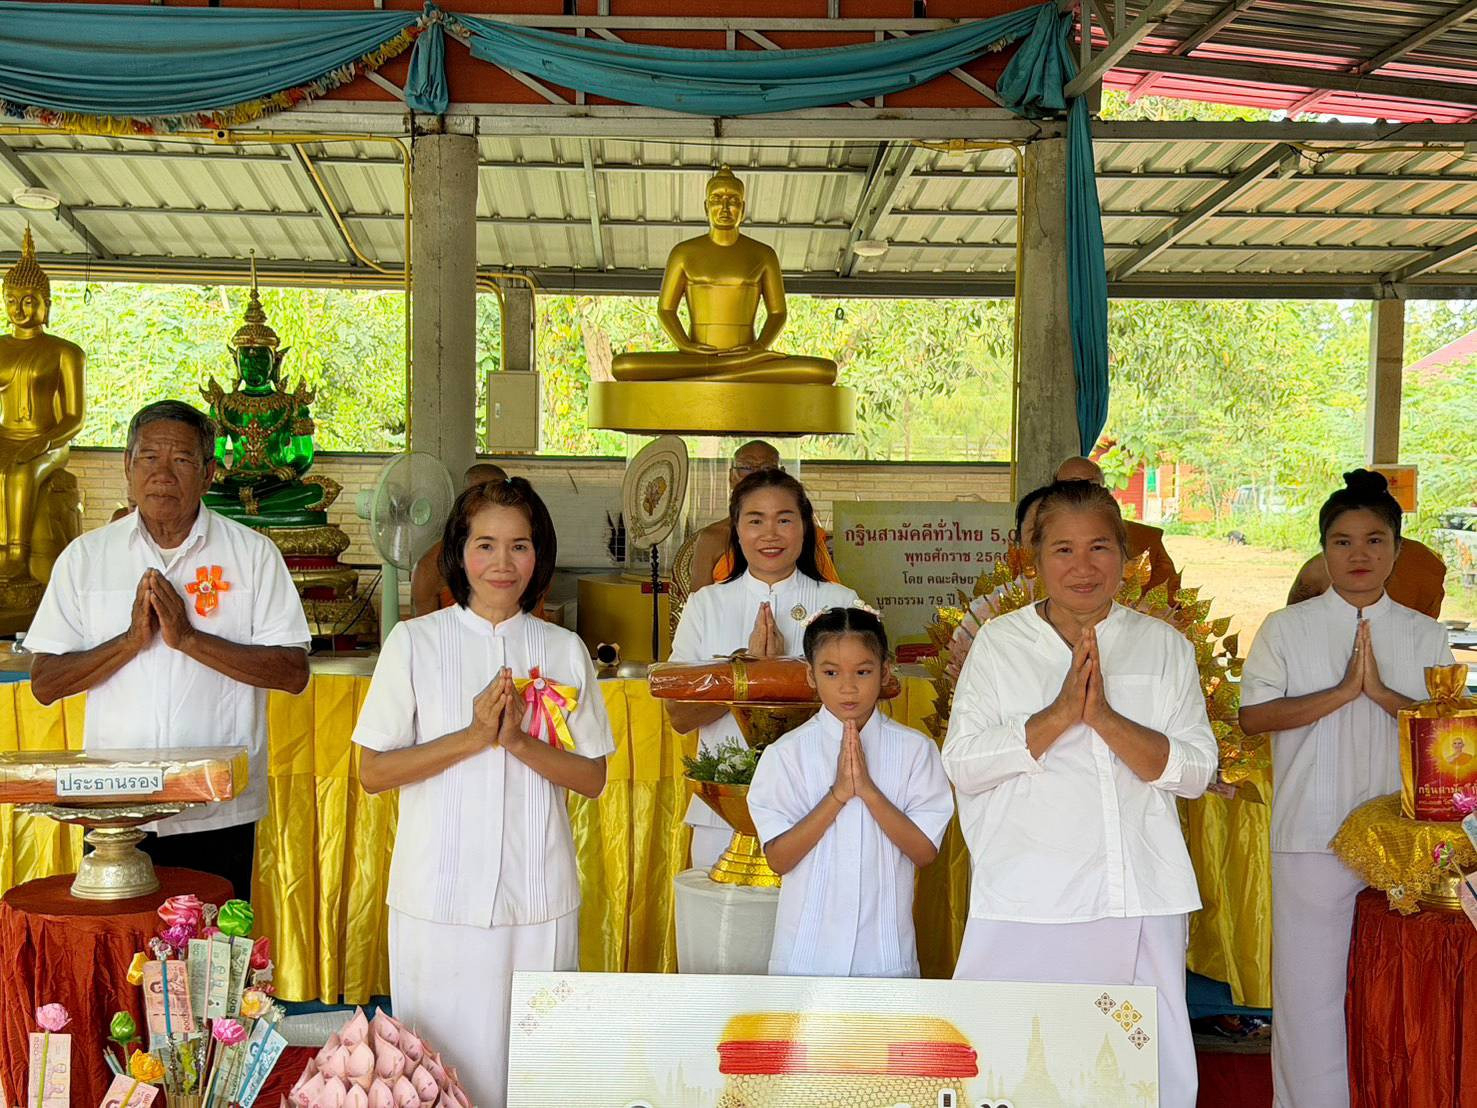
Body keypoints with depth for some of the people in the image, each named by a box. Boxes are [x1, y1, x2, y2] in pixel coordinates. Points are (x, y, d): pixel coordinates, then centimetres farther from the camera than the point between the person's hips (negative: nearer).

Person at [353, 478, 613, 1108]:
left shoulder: (565, 651, 5)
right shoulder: (415, 642, 0)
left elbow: (592, 777, 5)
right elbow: (373, 772, -2)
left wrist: (519, 741, -12)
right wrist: (473, 736, -14)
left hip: (539, 898, 1)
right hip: (439, 897, -1)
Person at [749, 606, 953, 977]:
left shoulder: (915, 749, -4)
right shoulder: (786, 754, -5)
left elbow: (925, 851, -7)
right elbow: (778, 857, -9)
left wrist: (868, 789, -18)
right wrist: (838, 793, -19)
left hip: (886, 949, 0)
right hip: (808, 948, 0)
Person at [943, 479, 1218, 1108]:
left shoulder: (1164, 647, 8)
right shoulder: (999, 643, 5)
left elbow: (1195, 770, 0)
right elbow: (962, 764, -4)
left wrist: (1106, 718, -14)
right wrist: (1060, 713, -15)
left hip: (1142, 900, 2)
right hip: (1028, 903, -1)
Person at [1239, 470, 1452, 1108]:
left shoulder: (1425, 636, 9)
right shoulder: (1286, 629, 3)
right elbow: (1253, 716, -7)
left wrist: (1382, 692, -14)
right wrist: (1342, 691, -14)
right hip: (1311, 835, -2)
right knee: (1309, 982, 2)